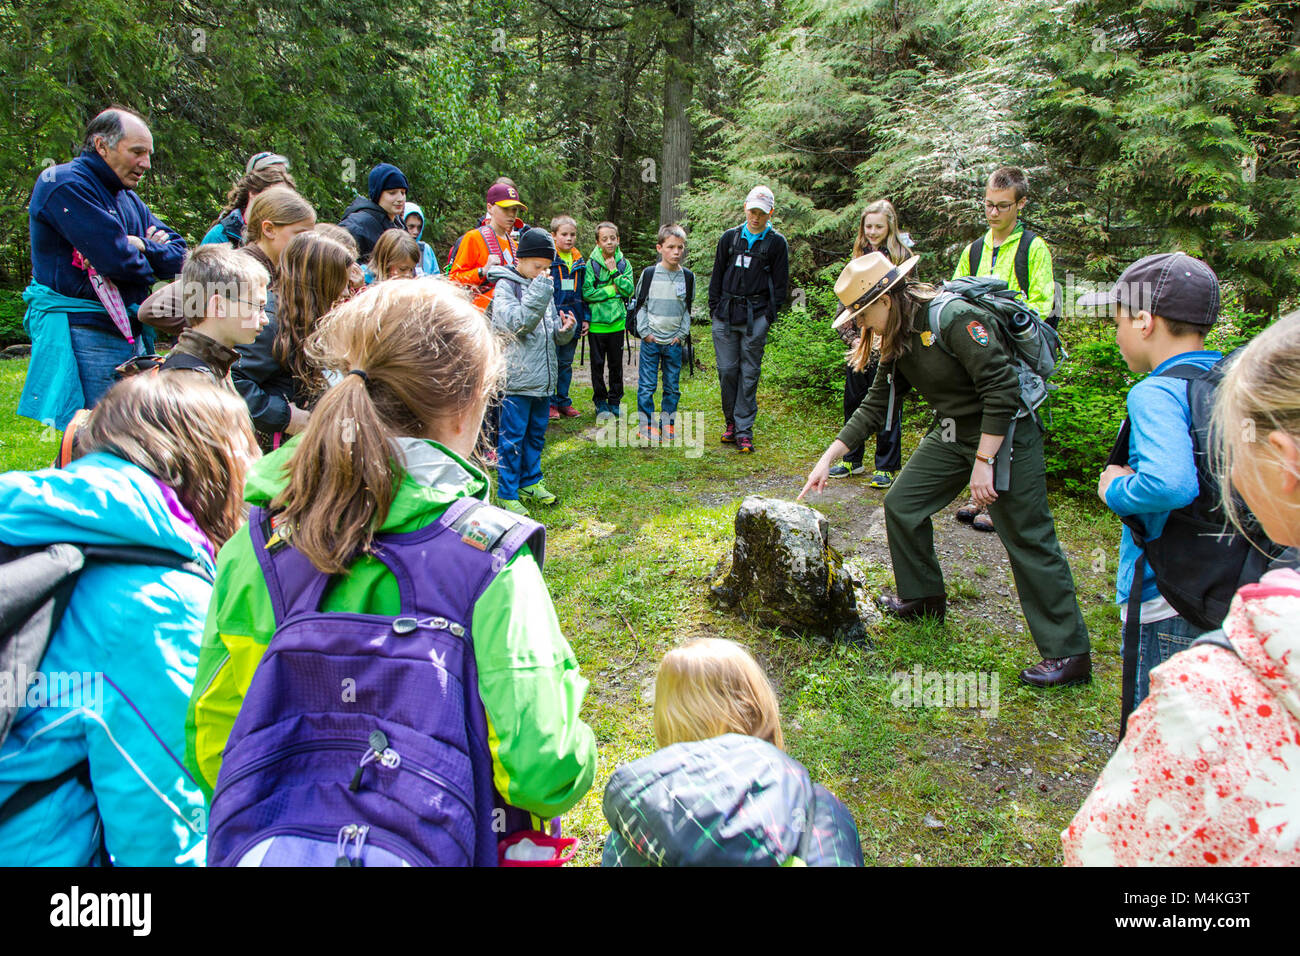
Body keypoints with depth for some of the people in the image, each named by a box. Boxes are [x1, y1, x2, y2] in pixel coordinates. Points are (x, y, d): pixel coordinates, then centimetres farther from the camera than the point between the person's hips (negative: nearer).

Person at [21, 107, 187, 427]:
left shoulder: (127, 198, 19)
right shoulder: (64, 184, -8)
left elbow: (178, 254, 10)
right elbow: (116, 259, -19)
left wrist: (139, 245, -10)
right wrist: (146, 260, 3)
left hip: (130, 335, 8)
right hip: (83, 336, -8)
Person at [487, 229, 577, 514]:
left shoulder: (543, 288, 15)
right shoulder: (505, 286, -7)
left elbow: (554, 335, 20)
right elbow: (517, 323, -24)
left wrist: (565, 329, -3)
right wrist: (540, 287, -23)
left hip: (543, 379, 7)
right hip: (516, 378, -7)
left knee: (536, 434, 16)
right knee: (512, 437, -1)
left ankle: (530, 482, 30)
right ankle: (507, 493, 9)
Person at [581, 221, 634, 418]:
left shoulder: (624, 264, 4)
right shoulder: (591, 264, -4)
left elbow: (629, 291, -5)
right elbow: (587, 294, -13)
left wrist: (615, 272, -12)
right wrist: (613, 289, -10)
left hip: (617, 322, 2)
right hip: (596, 323, -2)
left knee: (616, 364, 9)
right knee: (598, 364, 5)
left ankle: (615, 400, 21)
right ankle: (600, 402, 16)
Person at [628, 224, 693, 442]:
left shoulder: (688, 277, 4)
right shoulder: (649, 274, -2)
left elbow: (688, 309, 11)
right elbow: (640, 305, 4)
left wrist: (682, 334, 1)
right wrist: (645, 332, -5)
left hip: (674, 342, 2)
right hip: (651, 341, -2)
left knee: (672, 386, 8)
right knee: (647, 386, -2)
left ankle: (668, 427, 18)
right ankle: (647, 427, 8)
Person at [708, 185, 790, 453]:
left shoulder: (777, 243, 4)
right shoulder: (730, 237, 11)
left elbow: (781, 284, 4)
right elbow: (717, 276, 14)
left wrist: (769, 315, -5)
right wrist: (715, 308, 6)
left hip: (755, 318, -2)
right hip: (725, 315, 3)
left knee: (749, 373, -1)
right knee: (726, 369, 3)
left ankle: (743, 430, 3)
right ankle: (731, 421, 19)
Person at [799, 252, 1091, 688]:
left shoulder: (954, 318, -24)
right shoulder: (896, 338, 4)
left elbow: (1001, 388, -26)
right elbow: (874, 406, 10)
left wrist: (983, 463, -25)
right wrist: (829, 457, 7)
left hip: (1006, 434, -9)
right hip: (952, 434, 9)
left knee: (1028, 538, -7)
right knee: (902, 504, 9)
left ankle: (1069, 653, 2)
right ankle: (923, 598, 29)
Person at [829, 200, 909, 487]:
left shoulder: (901, 256, -3)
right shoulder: (860, 256, 13)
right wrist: (852, 337, 2)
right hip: (859, 345, 5)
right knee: (853, 401, 10)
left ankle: (887, 468, 9)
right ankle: (852, 460, 24)